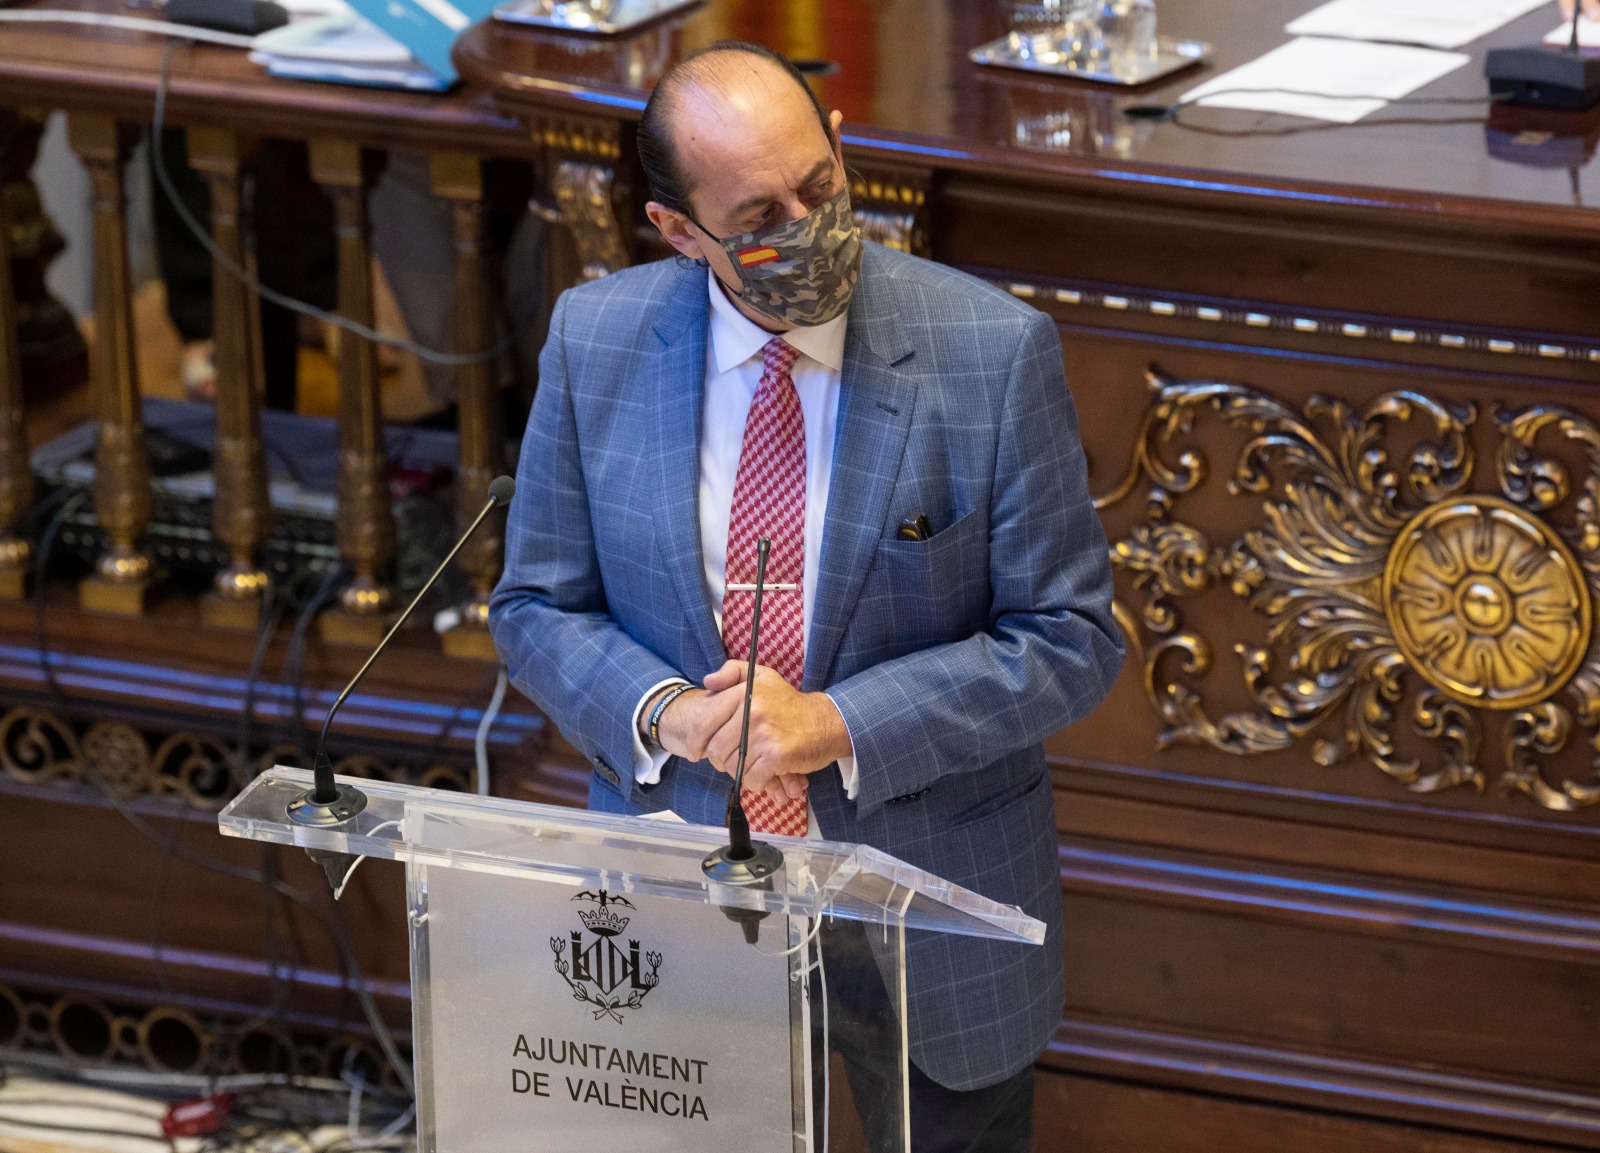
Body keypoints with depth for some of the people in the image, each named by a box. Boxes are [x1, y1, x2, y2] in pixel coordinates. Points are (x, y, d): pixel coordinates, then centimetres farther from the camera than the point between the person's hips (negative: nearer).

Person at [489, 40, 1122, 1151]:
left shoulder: (994, 351, -15)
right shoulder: (597, 342, -7)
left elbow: (1069, 639, -12)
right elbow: (539, 608, 2)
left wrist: (838, 723, -23)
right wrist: (660, 713, -19)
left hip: (928, 892, -1)